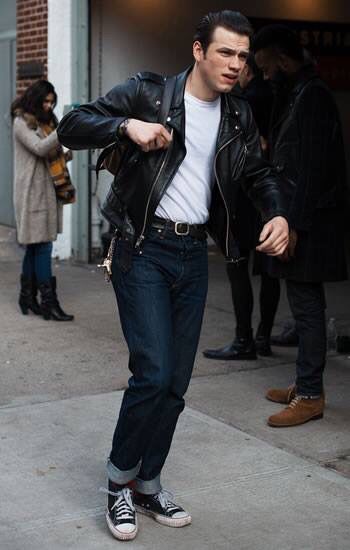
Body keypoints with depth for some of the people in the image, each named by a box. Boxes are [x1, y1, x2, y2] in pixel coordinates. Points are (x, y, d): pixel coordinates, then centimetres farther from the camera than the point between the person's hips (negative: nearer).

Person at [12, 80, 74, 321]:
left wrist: (64, 155, 5)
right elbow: (39, 148, -19)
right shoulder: (22, 123, -5)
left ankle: (28, 297, 18)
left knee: (35, 245, 11)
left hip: (48, 190, 8)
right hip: (33, 191, -8)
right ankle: (49, 303, -11)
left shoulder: (47, 122, 19)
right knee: (43, 245, -11)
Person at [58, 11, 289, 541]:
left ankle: (147, 484, 24)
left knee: (176, 383, 7)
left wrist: (277, 214, 1)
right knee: (154, 373, -13)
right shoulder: (146, 93, -6)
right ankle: (120, 478, 10)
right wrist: (127, 125, -24)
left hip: (193, 255, 5)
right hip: (143, 250, -5)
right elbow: (71, 128, -7)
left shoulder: (239, 117, 8)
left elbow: (259, 173, 21)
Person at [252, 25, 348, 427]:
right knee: (304, 305, 13)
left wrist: (295, 225, -21)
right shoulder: (296, 95, 18)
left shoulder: (311, 96, -13)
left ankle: (310, 396, 1)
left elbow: (311, 168, -20)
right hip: (298, 218, 10)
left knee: (306, 306, -5)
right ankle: (305, 385, 22)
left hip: (308, 225, -10)